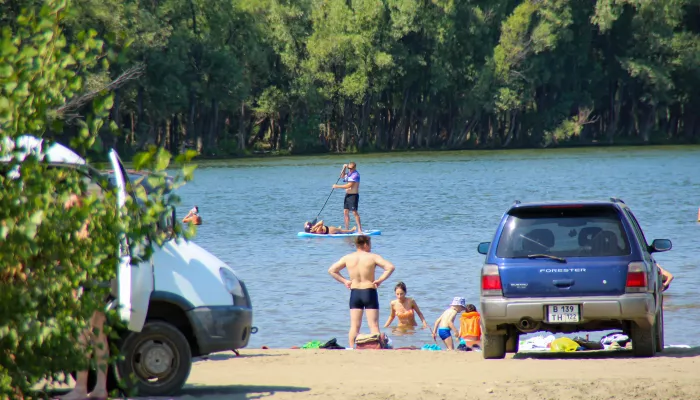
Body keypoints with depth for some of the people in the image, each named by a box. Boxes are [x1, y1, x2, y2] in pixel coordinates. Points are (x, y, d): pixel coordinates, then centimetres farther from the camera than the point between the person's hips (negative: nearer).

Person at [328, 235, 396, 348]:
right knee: (373, 325, 0)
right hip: (369, 292, -3)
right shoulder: (373, 257, -8)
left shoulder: (347, 258, 2)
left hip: (354, 292, 3)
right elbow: (390, 267, -17)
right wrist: (380, 280, -9)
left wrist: (344, 281, 8)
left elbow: (331, 270, 7)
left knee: (354, 326, 7)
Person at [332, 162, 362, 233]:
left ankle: (359, 229, -14)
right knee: (345, 212, 7)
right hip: (347, 195, 9)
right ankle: (346, 229, 12)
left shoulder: (355, 175, -16)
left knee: (354, 212, -13)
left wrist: (337, 186, -15)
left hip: (353, 195, -9)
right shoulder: (349, 173, 14)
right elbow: (342, 176, 28)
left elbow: (349, 186, -21)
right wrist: (344, 168, 9)